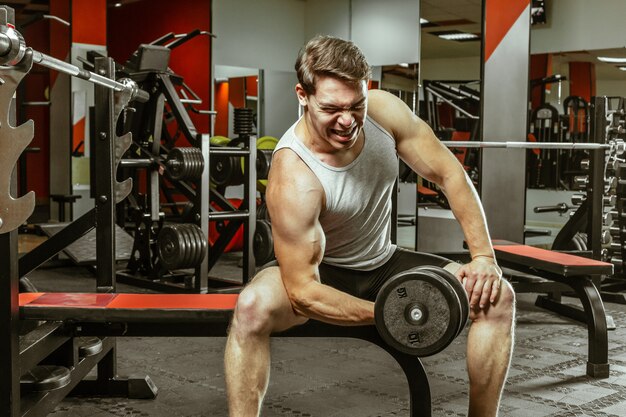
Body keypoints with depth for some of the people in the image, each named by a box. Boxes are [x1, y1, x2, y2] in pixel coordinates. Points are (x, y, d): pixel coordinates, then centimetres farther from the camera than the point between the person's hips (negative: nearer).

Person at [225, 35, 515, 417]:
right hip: (321, 275, -5)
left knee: (498, 297, -11)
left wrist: (484, 257, -14)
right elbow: (303, 291, -31)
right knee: (253, 307, -38)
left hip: (384, 264, 5)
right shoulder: (293, 180, -33)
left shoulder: (384, 109, -18)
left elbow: (450, 174, -9)